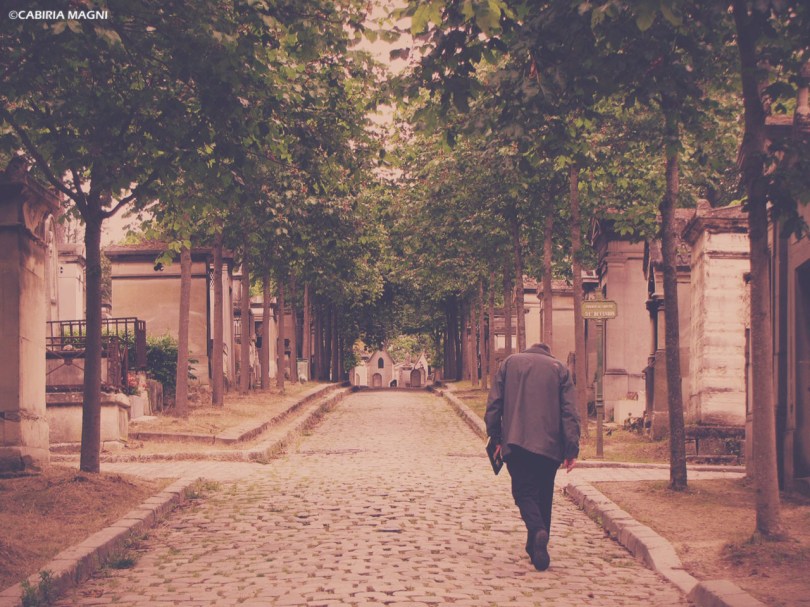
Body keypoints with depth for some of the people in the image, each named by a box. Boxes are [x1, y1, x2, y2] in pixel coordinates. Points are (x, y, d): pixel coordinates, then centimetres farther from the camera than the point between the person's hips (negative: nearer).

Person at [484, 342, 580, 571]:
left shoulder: (509, 363, 10)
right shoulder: (559, 368, 9)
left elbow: (493, 404, 4)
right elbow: (570, 413, 1)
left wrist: (495, 437, 10)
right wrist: (572, 449, 0)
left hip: (516, 443, -1)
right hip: (549, 445, 1)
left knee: (524, 492, 2)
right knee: (543, 496, 14)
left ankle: (537, 530, -24)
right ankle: (536, 547, 16)